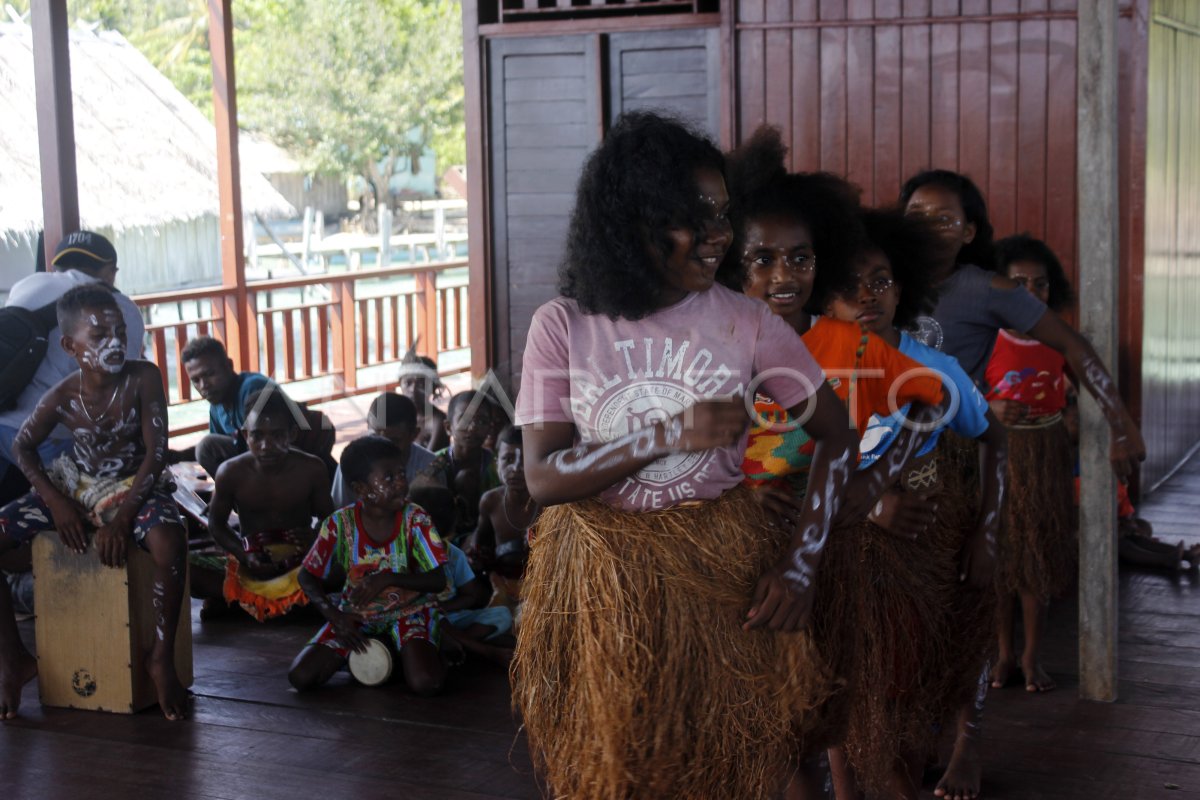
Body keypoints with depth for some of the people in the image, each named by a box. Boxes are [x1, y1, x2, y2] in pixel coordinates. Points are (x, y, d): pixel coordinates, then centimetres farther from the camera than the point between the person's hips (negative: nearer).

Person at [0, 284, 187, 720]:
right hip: (74, 487, 3)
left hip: (133, 486, -3)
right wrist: (56, 502, -10)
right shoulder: (62, 397, -12)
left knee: (170, 540, -37)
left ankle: (162, 657, -19)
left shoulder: (143, 378, -18)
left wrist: (123, 517, -26)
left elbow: (156, 451, -19)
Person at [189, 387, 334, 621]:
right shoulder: (231, 473, -9)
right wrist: (244, 556, -14)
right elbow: (217, 524, 4)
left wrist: (315, 538, -21)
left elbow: (327, 518, 4)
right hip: (251, 565, 0)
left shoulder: (311, 469, -8)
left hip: (302, 564, 0)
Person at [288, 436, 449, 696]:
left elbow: (438, 581, -15)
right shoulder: (340, 523, -13)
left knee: (426, 682, -29)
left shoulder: (415, 519, -15)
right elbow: (308, 576, 0)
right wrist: (333, 616, -15)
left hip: (408, 609, -2)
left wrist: (387, 578, -29)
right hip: (356, 613, 2)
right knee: (300, 677, -15)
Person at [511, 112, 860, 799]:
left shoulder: (746, 323, -5)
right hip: (602, 587, 0)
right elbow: (543, 478, -12)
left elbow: (837, 434, 1)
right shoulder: (562, 327, -7)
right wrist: (669, 436, -23)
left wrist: (800, 567, -8)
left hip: (722, 576, 1)